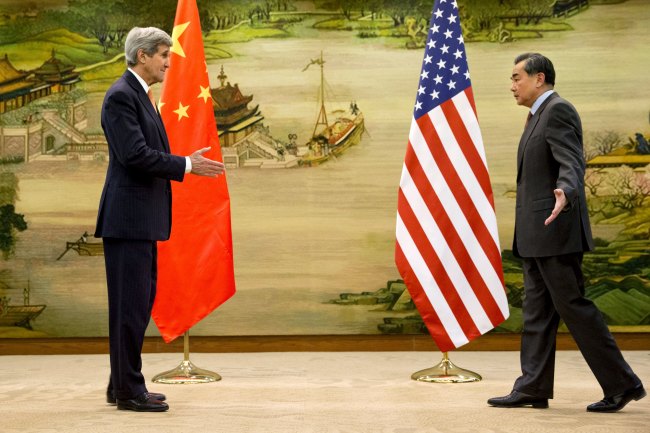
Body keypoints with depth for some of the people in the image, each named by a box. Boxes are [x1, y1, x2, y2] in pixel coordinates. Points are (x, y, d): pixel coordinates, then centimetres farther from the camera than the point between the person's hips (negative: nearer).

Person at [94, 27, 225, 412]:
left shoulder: (140, 95, 18)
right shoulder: (121, 95, -13)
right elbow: (134, 153, -21)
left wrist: (186, 164, 9)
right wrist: (187, 165, -16)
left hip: (143, 218, 10)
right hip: (128, 217, -10)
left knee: (140, 301, 14)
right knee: (130, 304, -5)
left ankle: (122, 385, 22)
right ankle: (128, 391, 3)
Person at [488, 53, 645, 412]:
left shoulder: (558, 110, -11)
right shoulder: (539, 115, 19)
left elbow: (572, 164, -23)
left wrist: (565, 194, -43)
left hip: (555, 230, -10)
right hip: (536, 235, 10)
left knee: (572, 306, -7)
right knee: (536, 312, 8)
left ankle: (622, 384, 1)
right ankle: (533, 388, 11)